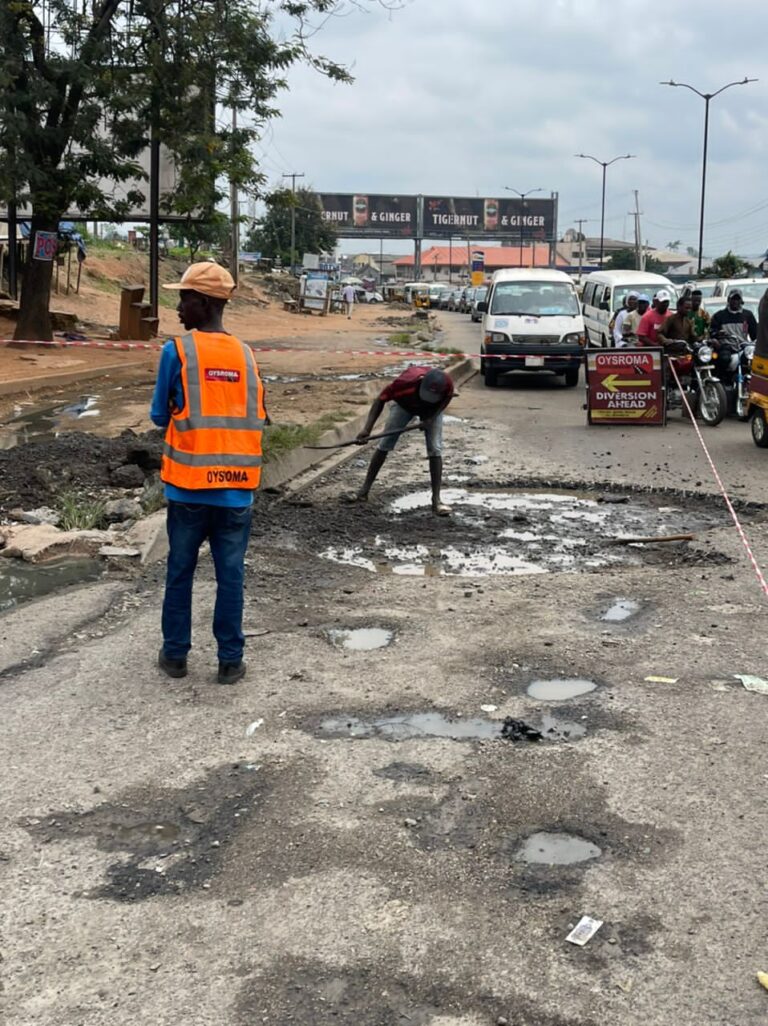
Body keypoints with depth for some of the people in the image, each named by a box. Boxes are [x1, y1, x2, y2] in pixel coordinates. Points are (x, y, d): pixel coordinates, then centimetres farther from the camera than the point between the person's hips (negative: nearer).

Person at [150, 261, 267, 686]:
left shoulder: (177, 351, -8)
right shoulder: (245, 355, 3)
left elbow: (160, 416, 0)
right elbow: (256, 420, 9)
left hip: (188, 484, -2)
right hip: (236, 487, 2)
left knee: (179, 572, 13)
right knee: (230, 575, 9)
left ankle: (175, 653, 21)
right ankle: (230, 660, 14)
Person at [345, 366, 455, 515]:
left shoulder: (447, 384, -41)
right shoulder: (405, 381, -45)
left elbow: (445, 400, -15)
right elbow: (380, 401, -29)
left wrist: (431, 418, -30)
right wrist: (367, 429, -39)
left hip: (432, 408, 0)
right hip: (404, 404, 0)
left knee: (435, 449, -13)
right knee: (384, 444, -3)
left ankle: (436, 500, -10)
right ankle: (364, 491, 7)